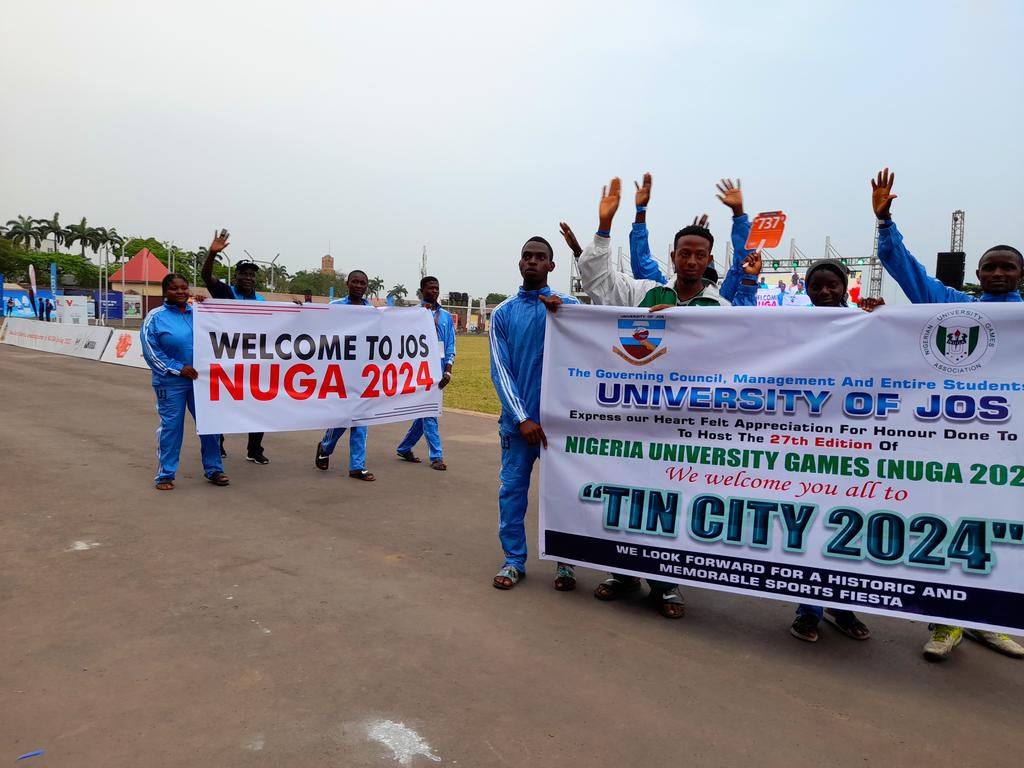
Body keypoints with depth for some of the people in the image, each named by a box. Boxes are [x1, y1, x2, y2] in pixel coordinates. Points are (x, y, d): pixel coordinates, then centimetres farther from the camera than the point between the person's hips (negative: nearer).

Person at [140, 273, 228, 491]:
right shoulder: (155, 317, -3)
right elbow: (151, 351, -8)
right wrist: (178, 368, -14)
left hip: (201, 380, 3)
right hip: (170, 383, -3)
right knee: (170, 427, 4)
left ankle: (213, 469, 20)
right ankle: (166, 474, 18)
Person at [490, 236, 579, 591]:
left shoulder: (568, 305, 4)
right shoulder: (503, 312, 4)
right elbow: (500, 370, -1)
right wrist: (521, 418, -10)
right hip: (517, 417, 1)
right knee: (512, 488, 5)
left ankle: (565, 561, 18)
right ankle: (514, 559, 18)